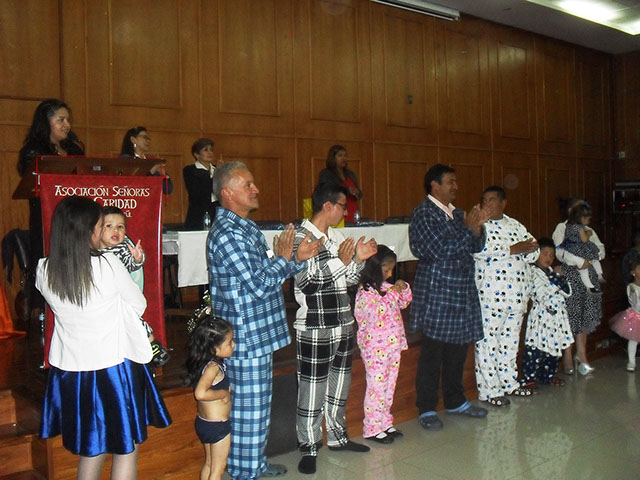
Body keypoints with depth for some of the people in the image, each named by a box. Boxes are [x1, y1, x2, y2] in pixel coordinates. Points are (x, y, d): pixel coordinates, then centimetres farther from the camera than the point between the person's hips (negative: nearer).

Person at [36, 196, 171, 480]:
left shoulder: (44, 271, -7)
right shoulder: (108, 265, -19)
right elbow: (139, 306, -5)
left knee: (90, 449, 23)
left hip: (69, 371, 5)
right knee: (126, 447, 13)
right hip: (113, 367, -4)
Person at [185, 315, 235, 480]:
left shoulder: (203, 363, 0)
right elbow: (200, 393, -40)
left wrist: (225, 389, 4)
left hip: (202, 422, 8)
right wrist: (224, 393, -26)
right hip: (217, 426, -8)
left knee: (209, 464, 23)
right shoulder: (213, 367, -27)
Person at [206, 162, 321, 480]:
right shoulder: (227, 234, -21)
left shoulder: (245, 227, 12)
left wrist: (298, 258, 3)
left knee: (257, 404, 21)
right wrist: (283, 258, -11)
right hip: (245, 337, -10)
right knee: (249, 408, 3)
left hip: (258, 333, 10)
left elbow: (267, 272, 16)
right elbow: (258, 284, -24)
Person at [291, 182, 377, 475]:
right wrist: (340, 261, -26)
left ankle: (337, 436, 35)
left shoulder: (337, 237, 10)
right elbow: (306, 285, -21)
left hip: (343, 325, 8)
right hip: (314, 330, -7)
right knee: (312, 390, 3)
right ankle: (309, 448, 18)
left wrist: (359, 260, -3)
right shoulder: (300, 238, -12)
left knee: (339, 384, 18)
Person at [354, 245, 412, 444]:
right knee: (376, 387, 0)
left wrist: (404, 289, 3)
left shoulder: (386, 287, 8)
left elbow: (404, 303, 22)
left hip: (393, 345, 9)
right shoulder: (365, 292, -17)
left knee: (389, 386, 17)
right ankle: (372, 428, 12)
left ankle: (385, 423, 29)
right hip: (376, 349, -9)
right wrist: (391, 294, -27)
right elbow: (376, 315, -30)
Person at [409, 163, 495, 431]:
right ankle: (426, 410, 9)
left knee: (458, 349, 14)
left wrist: (478, 226, -5)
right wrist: (468, 227, -14)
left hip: (461, 292, 8)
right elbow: (439, 251, -19)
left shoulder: (456, 213, 16)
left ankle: (455, 401, 28)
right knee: (432, 353, -2)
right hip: (436, 294, -8)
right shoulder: (423, 214, -9)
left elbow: (476, 247, 14)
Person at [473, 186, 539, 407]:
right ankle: (488, 389, 7)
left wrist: (525, 248, -16)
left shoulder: (514, 225, 14)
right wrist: (513, 249, -18)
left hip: (517, 292, 6)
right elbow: (479, 250, -22)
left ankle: (508, 382, 29)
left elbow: (534, 251, 8)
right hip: (490, 293, -6)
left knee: (511, 337, 15)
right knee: (488, 339, -2)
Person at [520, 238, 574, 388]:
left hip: (556, 316, 8)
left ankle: (548, 375, 29)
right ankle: (528, 378, 0)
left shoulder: (552, 272, 18)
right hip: (541, 317, -8)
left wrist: (560, 278, -4)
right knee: (536, 348, -8)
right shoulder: (532, 272, -7)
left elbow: (568, 292, 13)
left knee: (554, 346, 15)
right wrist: (556, 281, -10)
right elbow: (540, 295, -18)